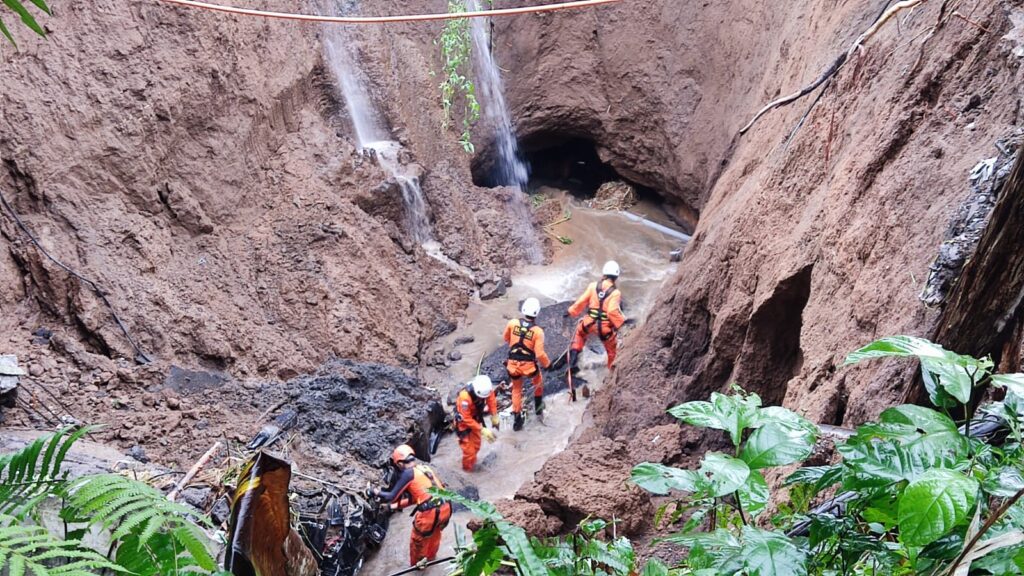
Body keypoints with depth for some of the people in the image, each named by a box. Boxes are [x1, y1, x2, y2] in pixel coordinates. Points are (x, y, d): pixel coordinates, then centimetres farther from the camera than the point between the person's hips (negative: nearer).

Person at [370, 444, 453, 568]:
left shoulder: (408, 473, -5)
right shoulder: (424, 468, 17)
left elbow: (391, 496, -4)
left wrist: (376, 492, 13)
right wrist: (397, 505, 29)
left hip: (429, 513, -7)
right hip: (445, 507, 7)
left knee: (418, 540, 21)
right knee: (435, 534, 34)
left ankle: (415, 565, 42)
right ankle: (430, 558, 57)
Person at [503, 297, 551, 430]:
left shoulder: (512, 323, -9)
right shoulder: (538, 331, -16)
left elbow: (506, 339, 10)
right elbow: (540, 354, -18)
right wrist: (547, 363, 2)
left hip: (513, 365, 2)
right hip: (529, 366, -2)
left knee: (516, 390, 24)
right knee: (538, 383, 32)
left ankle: (517, 419, 22)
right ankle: (538, 408, 42)